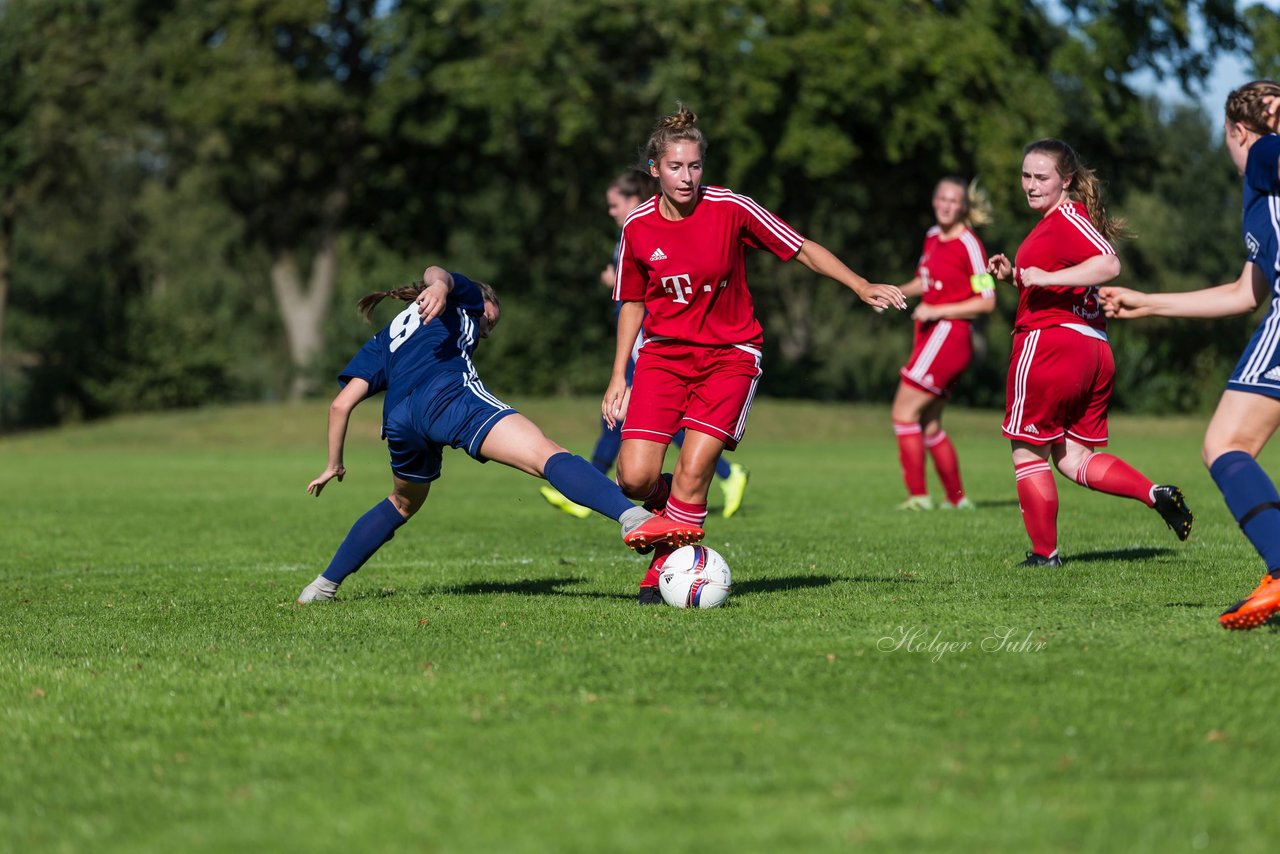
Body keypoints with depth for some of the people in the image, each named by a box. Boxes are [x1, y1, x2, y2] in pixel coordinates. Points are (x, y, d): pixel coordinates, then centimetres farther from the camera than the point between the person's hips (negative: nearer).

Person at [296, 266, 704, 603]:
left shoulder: (384, 340, 41)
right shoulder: (462, 300, 31)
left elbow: (341, 404, 31)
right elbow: (436, 271, 8)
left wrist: (334, 465, 39)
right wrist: (439, 287, -15)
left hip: (398, 419, 6)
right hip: (447, 393, -6)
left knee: (402, 503, 34)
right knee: (549, 456, -20)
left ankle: (323, 586, 37)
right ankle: (633, 519, -45)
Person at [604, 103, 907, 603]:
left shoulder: (731, 209, -11)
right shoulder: (637, 227, -2)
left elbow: (802, 250, -2)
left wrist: (862, 287, -10)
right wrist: (619, 375, 9)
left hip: (729, 355, -2)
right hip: (664, 354, 2)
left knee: (694, 471, -18)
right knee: (635, 478, -12)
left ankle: (664, 570, 1)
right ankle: (671, 509, 23)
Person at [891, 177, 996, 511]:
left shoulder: (969, 245, -13)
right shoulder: (932, 237, 12)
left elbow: (987, 301, -14)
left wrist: (937, 311, -16)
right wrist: (897, 293, 8)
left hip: (948, 334, -9)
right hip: (931, 334, 9)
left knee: (904, 412, -10)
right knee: (928, 424, 12)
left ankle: (918, 495, -9)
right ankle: (958, 498, 18)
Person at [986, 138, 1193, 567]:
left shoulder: (1067, 217, -10)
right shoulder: (1055, 221, 20)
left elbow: (1108, 264, -26)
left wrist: (1045, 276, -26)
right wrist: (1014, 274, 15)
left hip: (1048, 342, -10)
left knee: (1028, 453, 3)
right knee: (1075, 459, 12)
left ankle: (1044, 553, 7)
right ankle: (1157, 494, -3)